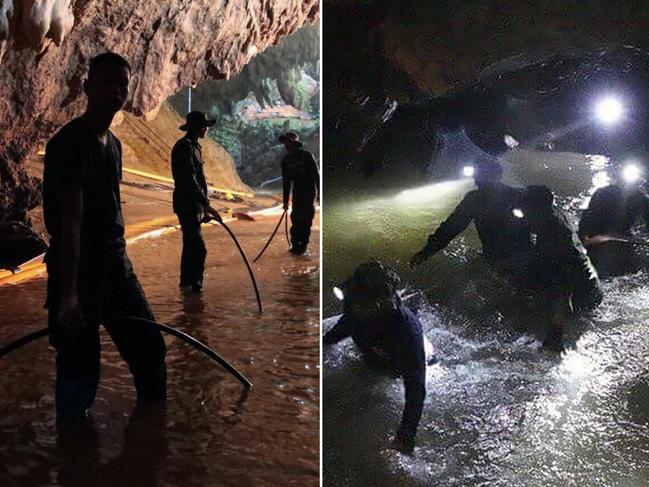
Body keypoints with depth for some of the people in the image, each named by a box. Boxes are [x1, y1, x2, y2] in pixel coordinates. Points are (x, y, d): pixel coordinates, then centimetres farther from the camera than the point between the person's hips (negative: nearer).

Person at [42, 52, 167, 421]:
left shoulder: (113, 143, 12)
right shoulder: (70, 142, -15)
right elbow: (70, 221, -22)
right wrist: (68, 294, -25)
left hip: (115, 263, 9)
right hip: (78, 268, -9)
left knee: (149, 346, 16)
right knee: (80, 365, 0)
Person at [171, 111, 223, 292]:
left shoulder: (194, 146, 16)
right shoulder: (185, 147, -15)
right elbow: (189, 181, -24)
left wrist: (203, 207, 22)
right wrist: (207, 205, -28)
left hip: (194, 205, 10)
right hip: (187, 204, -10)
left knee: (191, 245, 17)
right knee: (198, 248, -12)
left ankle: (186, 281, 26)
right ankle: (194, 284, -7)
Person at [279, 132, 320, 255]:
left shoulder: (307, 156, -10)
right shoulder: (285, 160, 5)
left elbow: (316, 175, -9)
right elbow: (286, 182, 7)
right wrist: (285, 201, 4)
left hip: (309, 191, -5)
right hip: (297, 192, 5)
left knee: (306, 219, -7)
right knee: (295, 218, 1)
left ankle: (302, 246, -1)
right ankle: (295, 245, 10)